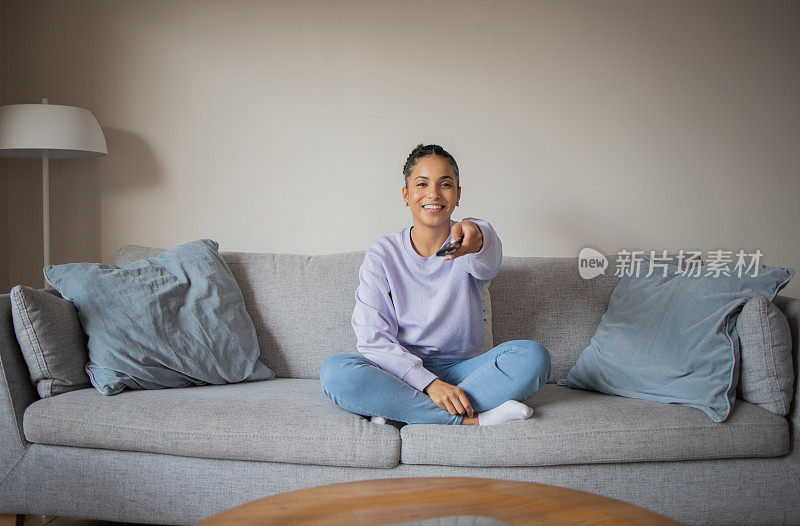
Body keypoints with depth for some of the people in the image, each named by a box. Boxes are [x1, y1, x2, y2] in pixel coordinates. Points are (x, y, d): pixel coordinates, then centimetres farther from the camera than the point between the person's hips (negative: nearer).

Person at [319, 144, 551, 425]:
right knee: (334, 371, -29)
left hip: (462, 370, 1)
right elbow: (373, 339, -10)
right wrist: (429, 383, -24)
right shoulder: (381, 254, -2)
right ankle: (469, 420, -28)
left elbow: (487, 265, -27)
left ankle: (399, 410, -24)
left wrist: (475, 239, -52)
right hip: (400, 371, -1)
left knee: (533, 355, -25)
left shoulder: (474, 233, 0)